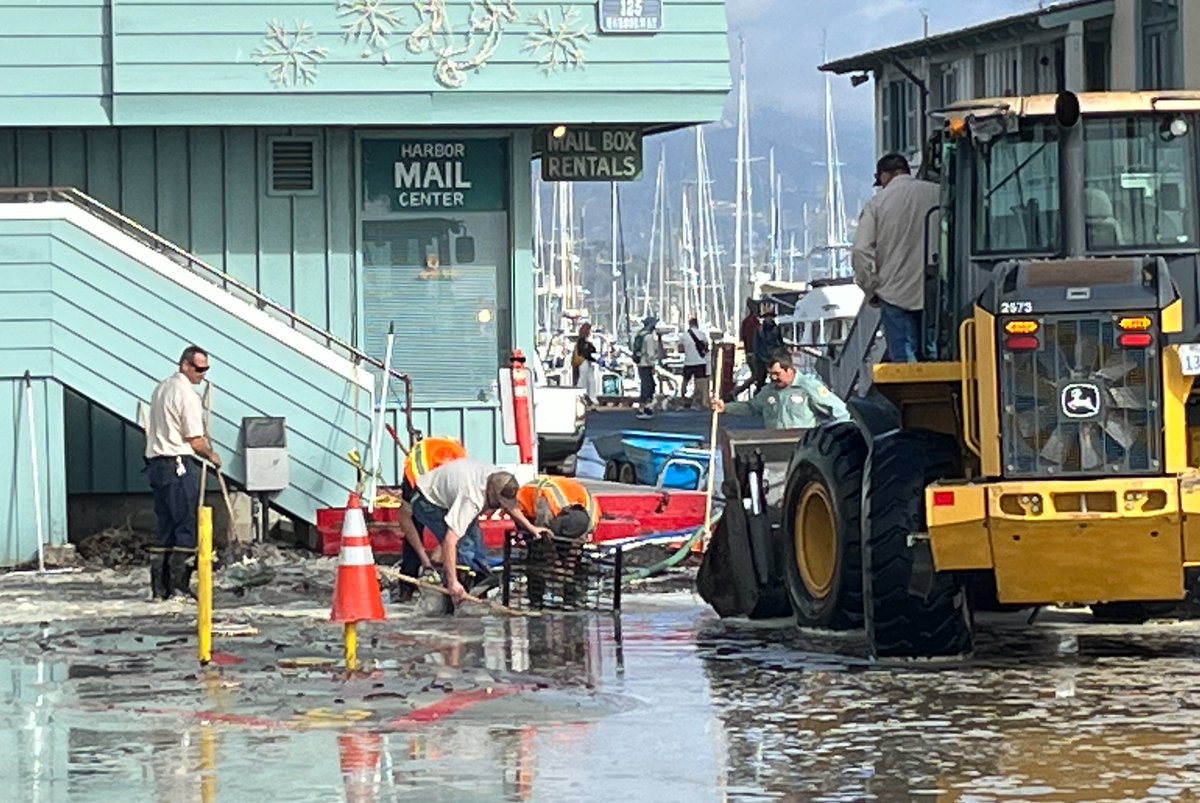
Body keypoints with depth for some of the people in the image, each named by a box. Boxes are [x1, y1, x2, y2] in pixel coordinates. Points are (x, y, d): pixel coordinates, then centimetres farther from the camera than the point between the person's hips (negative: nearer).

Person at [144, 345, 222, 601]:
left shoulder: (162, 388, 17)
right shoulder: (186, 394, -12)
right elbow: (195, 440, -12)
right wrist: (211, 454, 6)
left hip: (156, 463, 9)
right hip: (180, 464, -9)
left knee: (166, 528, 11)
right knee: (187, 528, -5)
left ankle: (159, 588, 10)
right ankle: (178, 587, -8)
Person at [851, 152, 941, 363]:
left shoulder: (877, 204, -2)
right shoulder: (937, 194, 2)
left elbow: (861, 251, -8)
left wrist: (870, 290, 2)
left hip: (895, 294, -2)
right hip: (934, 294, 2)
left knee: (903, 359, -2)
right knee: (932, 355, 10)